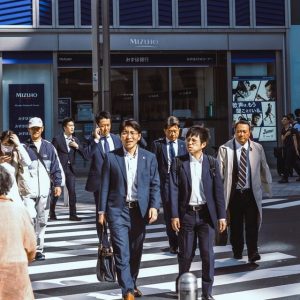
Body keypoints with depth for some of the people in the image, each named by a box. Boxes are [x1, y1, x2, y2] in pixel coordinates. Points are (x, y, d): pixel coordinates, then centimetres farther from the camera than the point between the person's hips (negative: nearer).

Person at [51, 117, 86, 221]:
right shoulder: (57, 139, -6)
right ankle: (52, 213, 18)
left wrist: (77, 146, -9)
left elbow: (83, 153, 8)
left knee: (72, 192, -1)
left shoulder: (75, 140, 10)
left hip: (70, 169, 4)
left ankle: (73, 214, 4)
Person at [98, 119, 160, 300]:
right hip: (118, 210, -2)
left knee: (136, 252, 12)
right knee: (122, 253, -9)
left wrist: (154, 206, -8)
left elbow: (155, 185, 4)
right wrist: (102, 210, 1)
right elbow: (105, 185, 3)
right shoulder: (111, 157, 2)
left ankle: (132, 284, 31)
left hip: (140, 210, 2)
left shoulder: (149, 158, 5)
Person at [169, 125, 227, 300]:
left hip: (206, 213, 0)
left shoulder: (212, 163, 2)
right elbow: (174, 190, -3)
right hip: (186, 214, 0)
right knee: (186, 253, 8)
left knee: (208, 254, 0)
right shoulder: (178, 163, -1)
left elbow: (218, 190, 2)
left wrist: (222, 216, -1)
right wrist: (174, 215, -9)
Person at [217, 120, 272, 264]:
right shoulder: (225, 149, -6)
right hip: (234, 193, 0)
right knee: (235, 224, 10)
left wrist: (268, 187, 18)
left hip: (251, 192, 1)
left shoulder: (257, 148, 2)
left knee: (252, 223, -6)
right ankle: (237, 250, 28)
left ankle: (253, 252, 1)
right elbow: (219, 172, -6)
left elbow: (264, 169, 13)